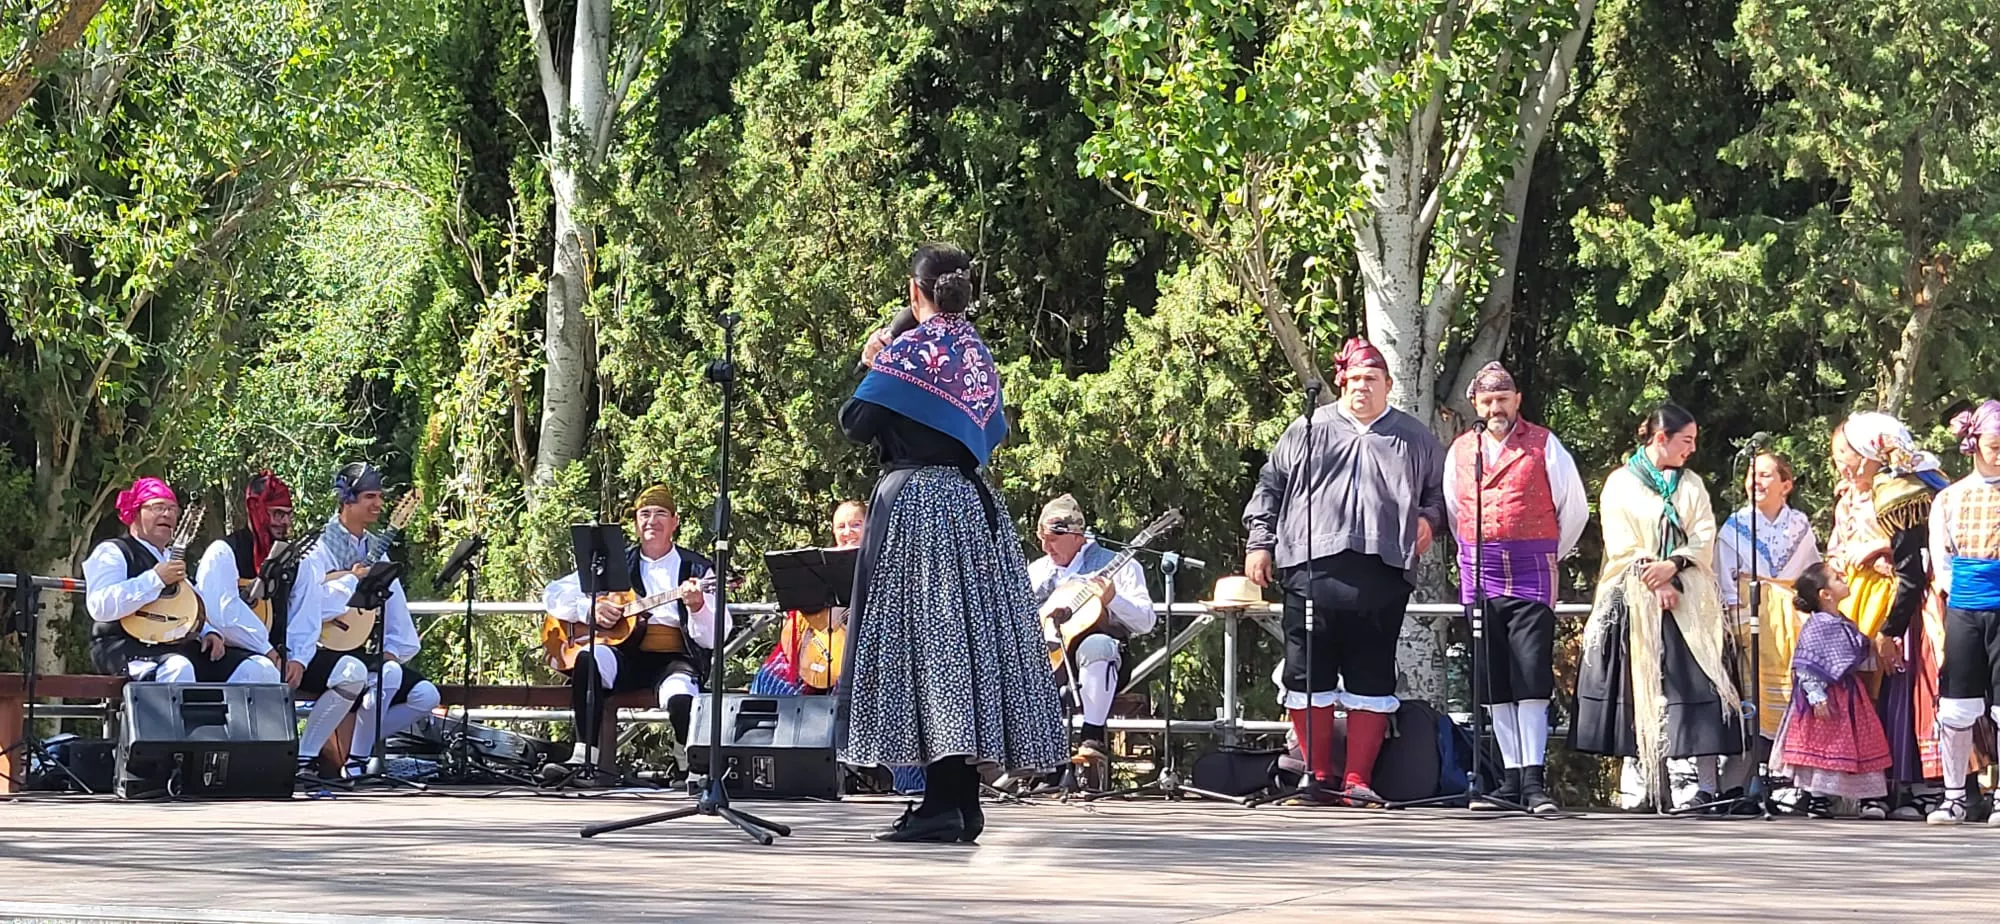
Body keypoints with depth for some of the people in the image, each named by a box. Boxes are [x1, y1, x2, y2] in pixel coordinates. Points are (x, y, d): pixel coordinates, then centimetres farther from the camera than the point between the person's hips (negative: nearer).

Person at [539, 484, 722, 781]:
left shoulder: (697, 569, 10)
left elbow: (716, 638, 1)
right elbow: (553, 593, 13)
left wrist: (698, 608, -20)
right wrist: (589, 608, -6)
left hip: (676, 659, -2)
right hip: (626, 654, 2)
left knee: (681, 699, -37)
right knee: (587, 661, -32)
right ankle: (584, 759, -34)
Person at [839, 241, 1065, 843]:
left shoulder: (910, 349, -10)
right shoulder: (978, 352, 13)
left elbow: (856, 424, -11)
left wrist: (871, 367, 6)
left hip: (915, 501, -7)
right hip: (972, 505, 7)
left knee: (925, 637, -8)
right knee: (971, 635, 8)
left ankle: (941, 802, -13)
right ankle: (965, 802, 10)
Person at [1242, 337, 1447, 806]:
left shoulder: (1415, 439, 14)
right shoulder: (1308, 431, 13)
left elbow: (1439, 492, 23)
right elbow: (1270, 485, 14)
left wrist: (1428, 519, 2)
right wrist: (1259, 542, 8)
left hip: (1382, 574, 0)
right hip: (1311, 569, 0)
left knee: (1372, 677, -1)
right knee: (1309, 674, 1)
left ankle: (1358, 780, 3)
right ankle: (1319, 776, 11)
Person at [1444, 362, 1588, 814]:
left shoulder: (1543, 445, 1)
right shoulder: (1460, 450, 12)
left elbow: (1574, 508, 9)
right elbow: (1452, 510, 26)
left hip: (1530, 576, -4)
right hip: (1479, 578, 4)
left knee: (1531, 677, -12)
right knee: (1493, 684, 4)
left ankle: (1533, 780, -14)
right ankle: (1512, 778, 8)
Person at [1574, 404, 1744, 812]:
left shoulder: (1691, 485, 15)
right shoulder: (1621, 484, 4)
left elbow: (1703, 538, 4)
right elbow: (1622, 545, -4)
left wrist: (1672, 565, -13)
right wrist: (1655, 585, -13)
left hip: (1688, 601, 2)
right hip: (1637, 604, -2)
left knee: (1697, 685, -9)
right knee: (1642, 691, -3)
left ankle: (1708, 785, -12)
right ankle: (1651, 787, 0)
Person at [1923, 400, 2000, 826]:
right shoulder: (1949, 499, 9)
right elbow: (1941, 562, 10)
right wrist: (1962, 593, -1)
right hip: (1963, 611, 2)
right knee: (1955, 710, 2)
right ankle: (1954, 796, 12)